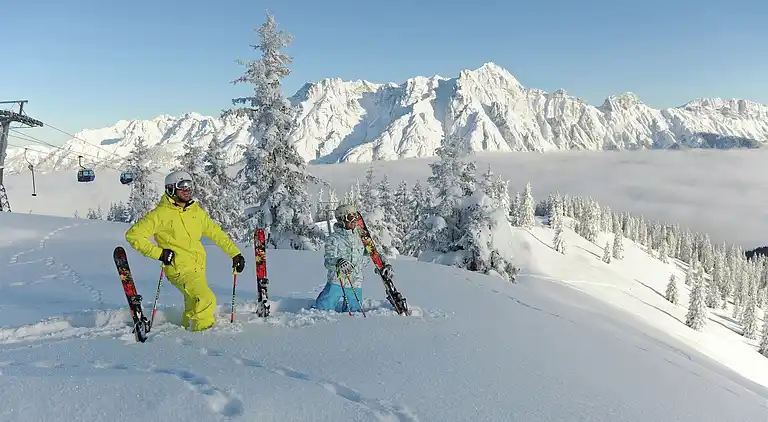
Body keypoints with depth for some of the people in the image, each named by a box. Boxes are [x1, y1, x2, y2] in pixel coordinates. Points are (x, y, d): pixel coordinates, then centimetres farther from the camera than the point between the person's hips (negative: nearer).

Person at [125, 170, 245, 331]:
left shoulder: (196, 211, 9)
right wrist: (159, 253, -16)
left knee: (194, 308, 17)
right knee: (206, 300, -21)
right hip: (179, 268, -7)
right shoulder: (161, 213, -8)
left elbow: (216, 233, 15)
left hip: (198, 268, 7)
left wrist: (235, 253, 9)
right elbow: (133, 235, -7)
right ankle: (203, 331, -2)